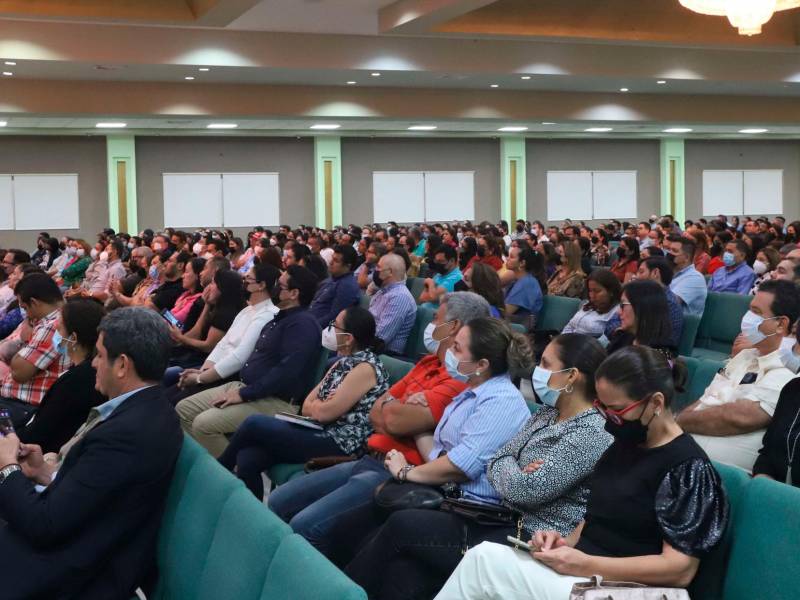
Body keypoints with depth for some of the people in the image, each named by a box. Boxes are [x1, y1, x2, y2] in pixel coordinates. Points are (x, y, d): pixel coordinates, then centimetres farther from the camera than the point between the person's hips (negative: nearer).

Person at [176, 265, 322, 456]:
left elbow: (287, 371, -26)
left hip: (276, 401, -10)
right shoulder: (280, 317, 18)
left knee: (205, 423, -25)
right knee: (184, 409, 4)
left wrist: (244, 395, -22)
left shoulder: (303, 323, -15)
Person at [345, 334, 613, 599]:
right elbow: (495, 465, 10)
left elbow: (524, 490, -22)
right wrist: (514, 474, -12)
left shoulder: (592, 435, -15)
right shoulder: (546, 415, 14)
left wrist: (506, 466, -1)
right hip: (505, 523, 8)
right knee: (403, 574, -12)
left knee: (402, 525, -10)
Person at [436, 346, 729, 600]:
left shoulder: (688, 466, -13)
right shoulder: (625, 445, 14)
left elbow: (680, 569, -18)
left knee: (484, 561, -22)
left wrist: (583, 565, -21)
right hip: (580, 566, 8)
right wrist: (568, 542, -1)